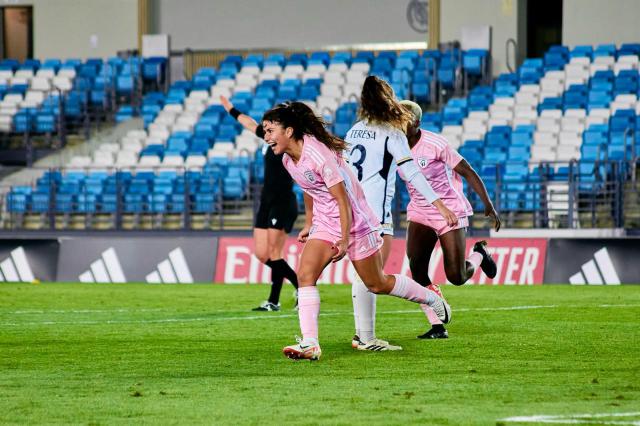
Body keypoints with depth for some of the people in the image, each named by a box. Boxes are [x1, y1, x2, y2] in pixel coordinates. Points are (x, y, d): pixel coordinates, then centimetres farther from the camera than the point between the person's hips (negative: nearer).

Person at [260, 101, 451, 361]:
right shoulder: (288, 159, -2)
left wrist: (344, 241, -22)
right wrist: (308, 224, 24)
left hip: (354, 222, -7)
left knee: (377, 285, 9)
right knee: (305, 274, -16)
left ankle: (434, 301, 33)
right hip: (324, 224, 7)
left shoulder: (318, 155, -28)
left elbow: (343, 200, -24)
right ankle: (309, 344, -22)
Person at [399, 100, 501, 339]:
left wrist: (488, 205, -10)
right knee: (416, 269, -16)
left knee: (456, 277, -6)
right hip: (419, 213, 5)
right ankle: (437, 326, -8)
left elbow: (468, 172, -12)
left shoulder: (435, 144, -19)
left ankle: (479, 255, 30)